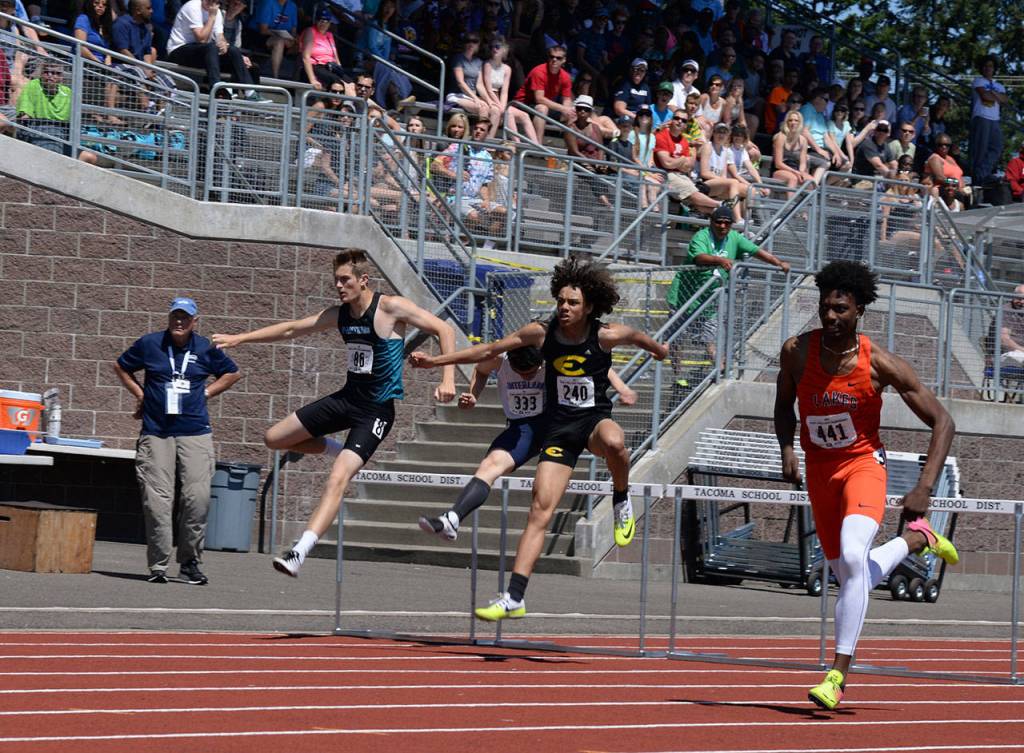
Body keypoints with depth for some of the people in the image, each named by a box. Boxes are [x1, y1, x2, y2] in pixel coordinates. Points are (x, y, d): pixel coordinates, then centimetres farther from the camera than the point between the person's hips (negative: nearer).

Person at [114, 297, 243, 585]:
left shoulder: (206, 348, 6)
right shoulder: (150, 344, 5)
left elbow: (232, 373, 22)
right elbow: (121, 367, 21)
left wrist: (206, 392, 10)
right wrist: (140, 394, 11)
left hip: (195, 433, 0)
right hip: (156, 432, 0)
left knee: (198, 497, -9)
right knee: (157, 501, -5)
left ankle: (190, 563, 3)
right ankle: (158, 566, 1)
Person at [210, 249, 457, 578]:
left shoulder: (391, 308, -15)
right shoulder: (338, 314, 4)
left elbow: (444, 330, -15)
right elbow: (291, 329, 15)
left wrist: (448, 379, -25)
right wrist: (241, 338, 11)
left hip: (376, 411, -7)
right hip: (347, 398, 7)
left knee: (337, 479, -23)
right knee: (274, 438, 10)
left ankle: (299, 553, -29)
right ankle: (341, 451, 25)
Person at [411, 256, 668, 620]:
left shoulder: (607, 335, -12)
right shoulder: (542, 333, -7)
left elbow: (638, 338, 12)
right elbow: (490, 350, 2)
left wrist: (661, 350, 33)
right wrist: (436, 360, 0)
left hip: (595, 420, -2)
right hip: (559, 429, 2)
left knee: (613, 442, -41)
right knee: (540, 511, -9)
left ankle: (622, 501, -9)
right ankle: (514, 598, -9)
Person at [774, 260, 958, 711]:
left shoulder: (880, 364, -17)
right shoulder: (797, 352, -10)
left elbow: (942, 422, -11)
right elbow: (784, 404, 11)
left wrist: (923, 490, -21)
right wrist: (787, 449, -9)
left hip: (863, 464, -4)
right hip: (818, 470, 4)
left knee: (852, 557, -29)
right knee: (851, 578, 13)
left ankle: (838, 674, -25)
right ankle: (916, 539, 44)